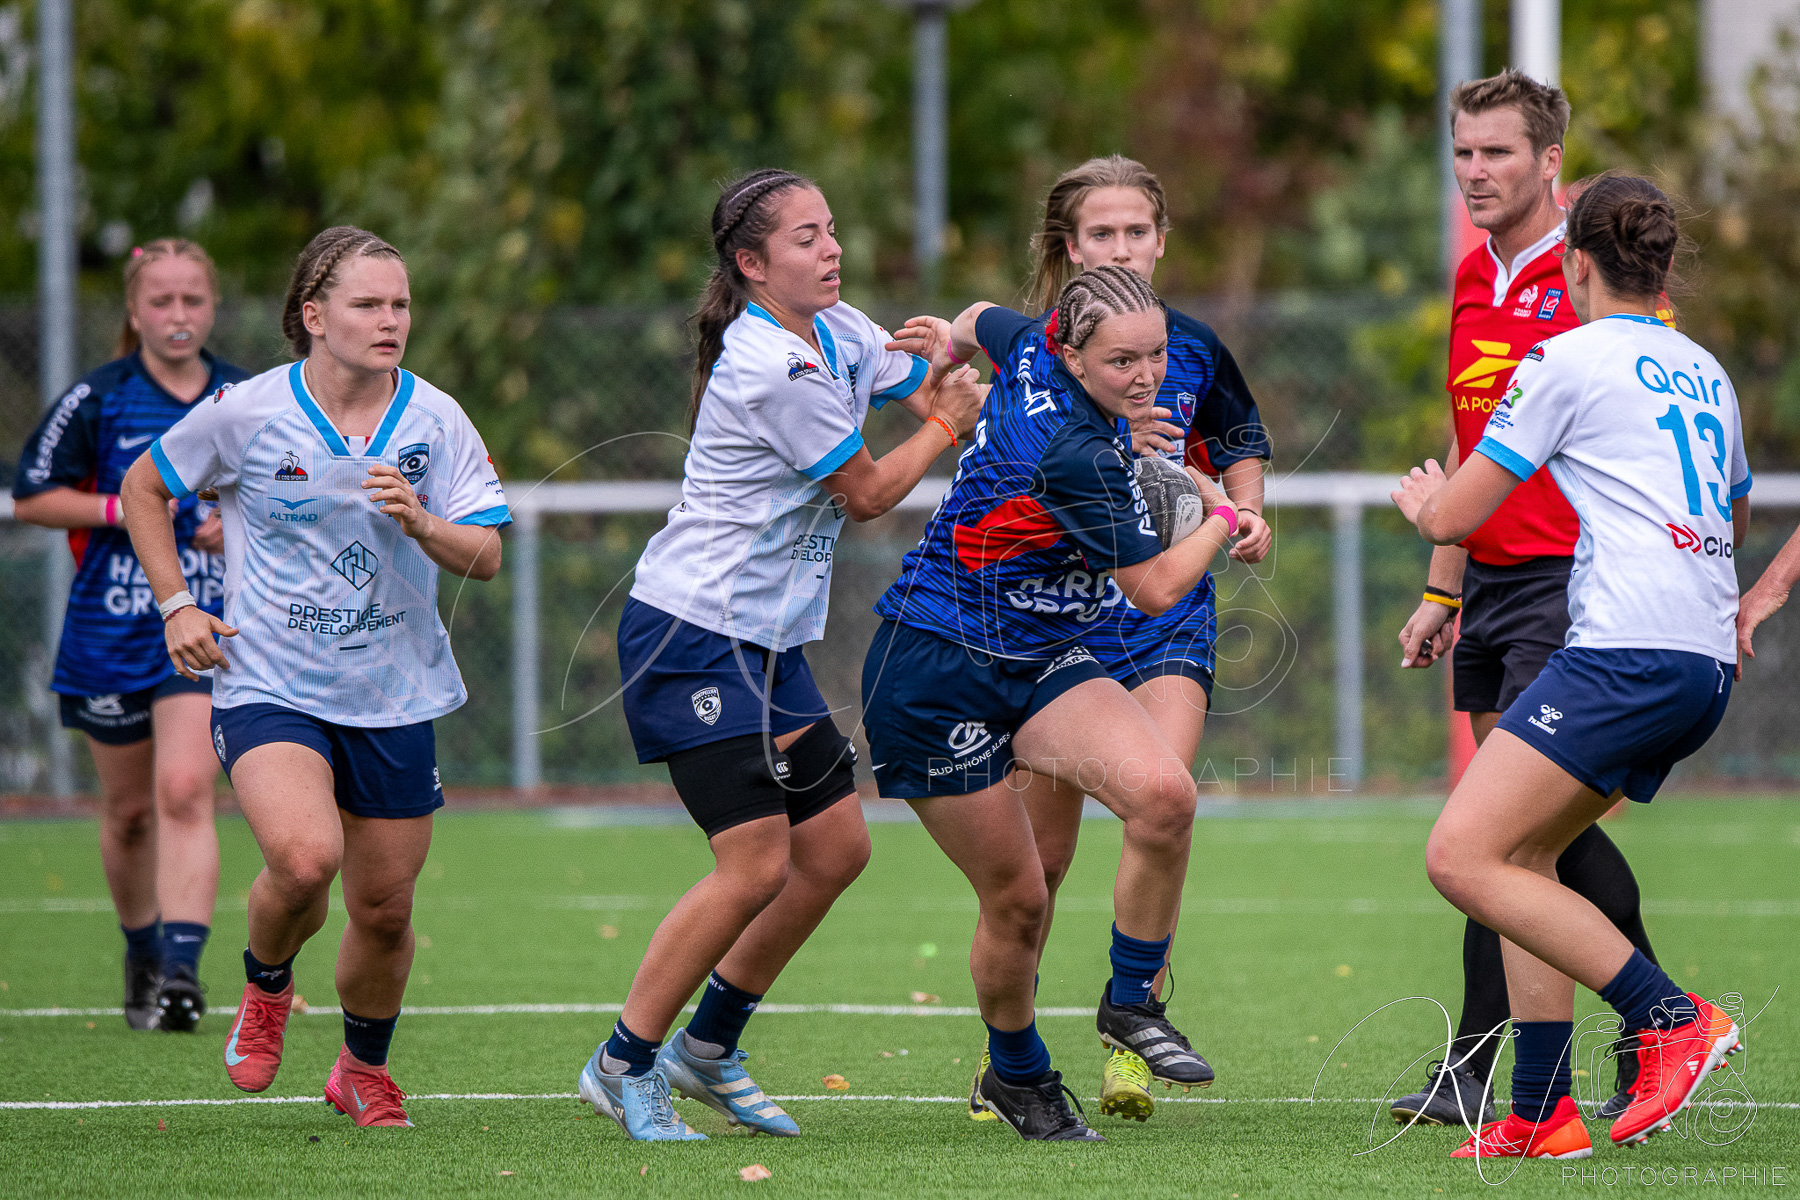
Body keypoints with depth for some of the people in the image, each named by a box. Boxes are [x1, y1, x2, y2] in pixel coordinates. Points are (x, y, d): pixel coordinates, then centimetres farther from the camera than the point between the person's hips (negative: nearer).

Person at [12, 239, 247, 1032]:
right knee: (128, 811, 11)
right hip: (109, 631, 0)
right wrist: (119, 508, -14)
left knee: (184, 791, -17)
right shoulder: (97, 400, -4)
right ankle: (142, 956, 33)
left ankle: (182, 967, -23)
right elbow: (30, 497, 0)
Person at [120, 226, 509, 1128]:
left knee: (383, 908, 7)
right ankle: (265, 986, 6)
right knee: (305, 858, -27)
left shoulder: (436, 421, -2)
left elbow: (486, 557, -4)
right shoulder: (248, 413, -8)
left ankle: (363, 1071, 34)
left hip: (394, 697, 3)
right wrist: (176, 605, 1)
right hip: (269, 684, -3)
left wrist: (420, 522, -23)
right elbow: (143, 489, 8)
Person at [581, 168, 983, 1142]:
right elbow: (867, 494, -11)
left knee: (835, 847, 8)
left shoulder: (839, 333, 8)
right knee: (756, 865, -13)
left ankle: (708, 1045, 21)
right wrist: (949, 425, 1)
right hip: (695, 634, -10)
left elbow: (933, 395, 15)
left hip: (768, 642, 10)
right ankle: (623, 1064, 0)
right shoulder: (774, 370, -21)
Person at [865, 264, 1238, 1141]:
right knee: (1016, 898, -1)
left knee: (1164, 795, -18)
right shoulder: (1077, 456, -28)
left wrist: (953, 342, 43)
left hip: (1040, 665, 8)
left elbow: (984, 320, 21)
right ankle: (1015, 1073, 26)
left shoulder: (1034, 350, -5)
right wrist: (1223, 518, 3)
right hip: (933, 680, -8)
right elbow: (1158, 589, -15)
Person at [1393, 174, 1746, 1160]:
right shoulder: (1705, 374, 22)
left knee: (1462, 858, -12)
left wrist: (1424, 497, 26)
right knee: (1520, 855, 15)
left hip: (1628, 651, -9)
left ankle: (1673, 1019, -16)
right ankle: (1539, 1113, 9)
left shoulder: (1570, 359, 0)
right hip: (1707, 666, 9)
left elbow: (1452, 518, 3)